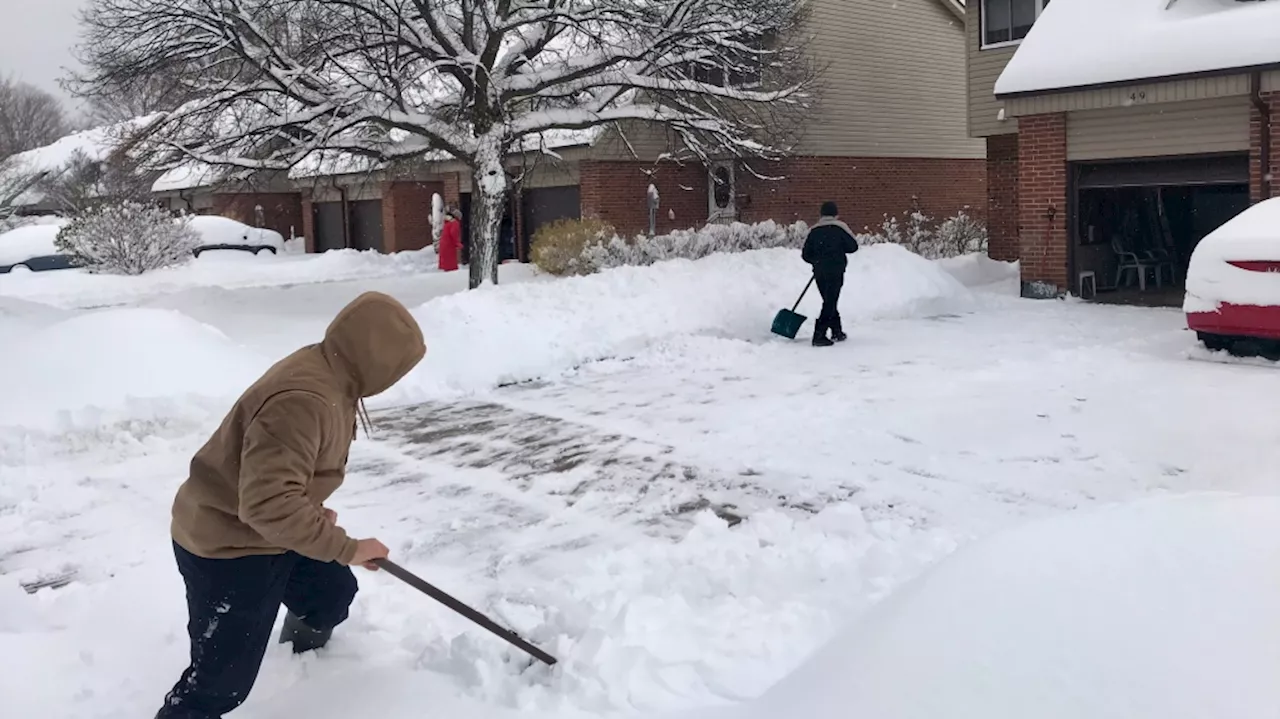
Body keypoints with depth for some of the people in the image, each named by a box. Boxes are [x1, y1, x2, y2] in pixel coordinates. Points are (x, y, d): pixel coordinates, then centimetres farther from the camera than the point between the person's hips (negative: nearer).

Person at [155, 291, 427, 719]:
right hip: (225, 547, -10)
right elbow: (270, 503, -37)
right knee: (220, 684, -6)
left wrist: (318, 516, 14)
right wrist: (345, 547, -29)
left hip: (270, 535, 10)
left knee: (332, 594, 24)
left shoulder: (326, 377, 0)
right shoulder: (303, 400, -34)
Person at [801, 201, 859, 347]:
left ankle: (837, 331, 26)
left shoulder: (814, 231, 6)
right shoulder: (839, 228, -5)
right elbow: (853, 246, -3)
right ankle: (818, 336, -10)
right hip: (835, 272, -5)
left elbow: (806, 254, 7)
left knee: (830, 302, 18)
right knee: (830, 303, -3)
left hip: (819, 273, 5)